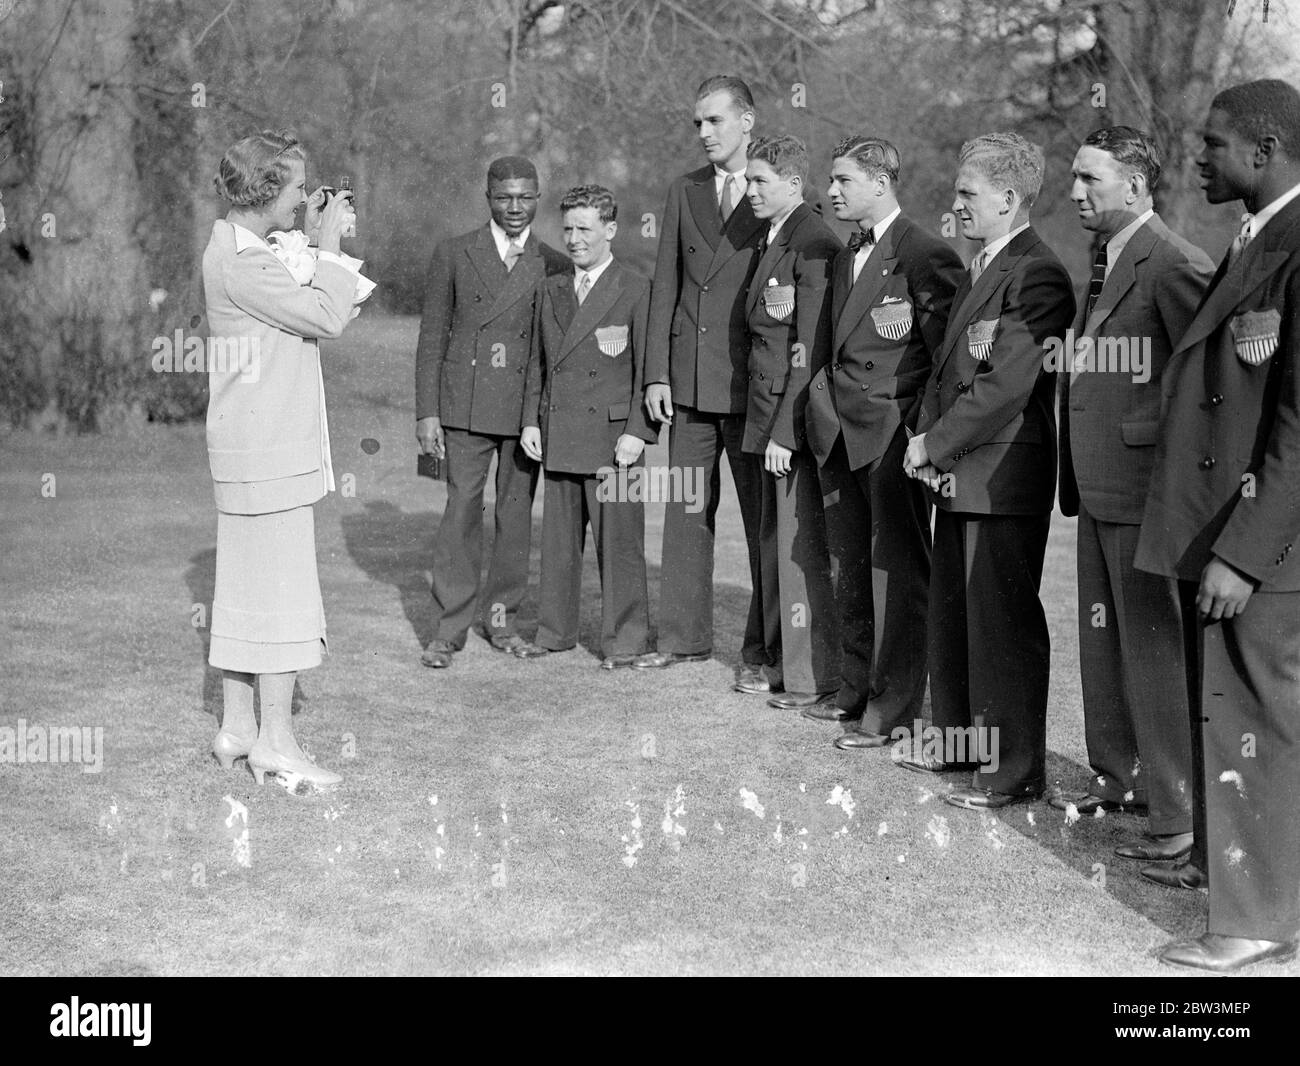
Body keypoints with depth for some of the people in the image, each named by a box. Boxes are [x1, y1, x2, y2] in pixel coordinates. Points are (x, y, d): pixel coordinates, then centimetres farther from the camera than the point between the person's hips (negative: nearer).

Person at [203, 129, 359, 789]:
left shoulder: (243, 250, 15)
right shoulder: (238, 261, -17)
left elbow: (306, 309, 17)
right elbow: (327, 318, -20)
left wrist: (318, 241, 10)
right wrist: (328, 245, -8)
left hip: (250, 450, 10)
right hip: (266, 452, -10)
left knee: (244, 588, 13)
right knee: (280, 591, -5)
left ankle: (236, 728, 21)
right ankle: (276, 743, 0)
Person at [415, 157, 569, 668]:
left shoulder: (555, 266, 6)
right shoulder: (454, 254, 4)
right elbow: (432, 338, 4)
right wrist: (426, 411, -2)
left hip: (527, 409, 1)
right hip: (465, 408, -1)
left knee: (516, 515, 6)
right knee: (461, 513, -4)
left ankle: (502, 620, 19)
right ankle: (448, 630, 2)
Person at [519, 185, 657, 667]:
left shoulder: (636, 292, -3)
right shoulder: (551, 291, 14)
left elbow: (647, 369, -5)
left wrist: (637, 431, -12)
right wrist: (531, 420, 9)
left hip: (612, 436, -5)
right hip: (558, 437, 5)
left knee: (618, 538, -2)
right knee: (558, 537, 10)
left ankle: (624, 639, 7)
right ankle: (555, 631, 20)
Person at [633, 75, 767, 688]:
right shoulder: (684, 193, 11)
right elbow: (665, 286, 11)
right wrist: (656, 373, 4)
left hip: (753, 383, -5)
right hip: (689, 383, 5)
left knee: (763, 519, 1)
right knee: (686, 512, 11)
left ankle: (762, 653, 8)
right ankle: (684, 638, 22)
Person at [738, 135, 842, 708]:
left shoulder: (813, 244, -15)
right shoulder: (771, 241, 15)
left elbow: (811, 351, -19)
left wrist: (784, 433, -20)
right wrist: (767, 426, 12)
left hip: (798, 421, -9)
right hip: (772, 421, 9)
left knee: (802, 550, -3)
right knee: (774, 547, 15)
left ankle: (814, 678, 6)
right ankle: (780, 662, 26)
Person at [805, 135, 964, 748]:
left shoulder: (924, 256, -11)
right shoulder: (846, 257, 16)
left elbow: (947, 353, -13)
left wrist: (926, 433, -14)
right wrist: (827, 398, 11)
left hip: (893, 437, -8)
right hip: (841, 434, 9)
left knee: (898, 571, -2)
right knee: (852, 567, 15)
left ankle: (892, 707, 3)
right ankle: (858, 686, 27)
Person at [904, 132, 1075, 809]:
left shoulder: (1036, 275, -15)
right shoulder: (978, 271, 17)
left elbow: (1005, 386, -21)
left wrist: (935, 444, -13)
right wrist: (927, 435, 4)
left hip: (1004, 477, -10)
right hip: (957, 474, 10)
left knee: (1002, 621, -3)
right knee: (951, 609, 17)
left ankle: (1016, 770, 6)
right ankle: (957, 739, 32)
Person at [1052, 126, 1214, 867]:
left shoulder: (1173, 264, -15)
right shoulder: (1106, 264, 15)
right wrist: (1079, 476, 14)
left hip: (1145, 491, -10)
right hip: (1099, 489, 10)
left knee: (1155, 649, -4)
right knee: (1103, 641, 18)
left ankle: (1179, 815, 4)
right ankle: (1118, 778, 33)